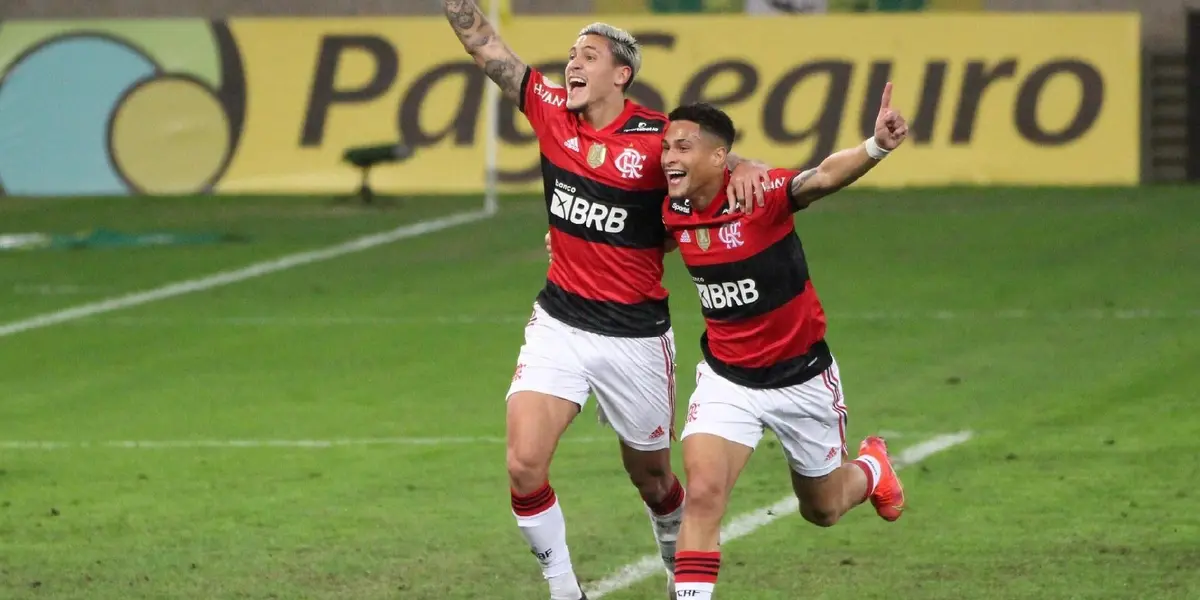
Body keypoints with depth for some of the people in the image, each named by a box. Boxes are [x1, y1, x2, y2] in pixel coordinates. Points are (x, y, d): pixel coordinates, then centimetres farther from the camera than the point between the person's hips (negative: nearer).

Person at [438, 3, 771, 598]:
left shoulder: (658, 136, -12)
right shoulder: (550, 111, -3)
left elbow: (720, 157, -4)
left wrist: (745, 168, -27)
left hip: (635, 336, -2)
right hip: (559, 323, 2)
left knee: (651, 477, 14)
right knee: (524, 465, -14)